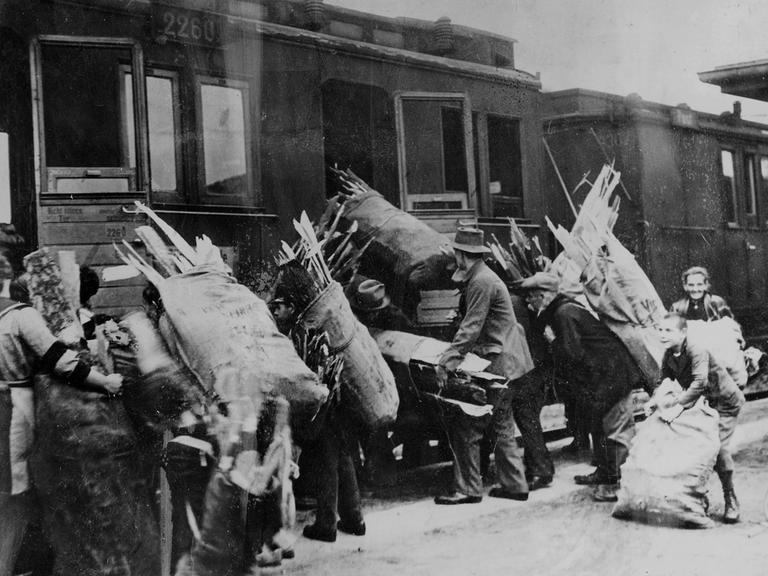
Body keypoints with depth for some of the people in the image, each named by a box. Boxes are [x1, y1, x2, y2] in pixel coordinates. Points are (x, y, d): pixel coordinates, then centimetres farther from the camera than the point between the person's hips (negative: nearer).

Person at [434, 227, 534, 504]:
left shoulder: (482, 281, -17)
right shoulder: (479, 277, 15)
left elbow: (471, 328, -22)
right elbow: (472, 323, 18)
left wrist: (446, 361, -24)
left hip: (499, 363, -10)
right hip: (505, 361, 10)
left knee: (466, 426, -6)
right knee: (501, 426, 15)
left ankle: (468, 489, -1)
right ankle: (514, 484, 21)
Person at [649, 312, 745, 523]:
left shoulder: (697, 350, -29)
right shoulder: (669, 355, -4)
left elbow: (700, 382, -40)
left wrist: (678, 403, -45)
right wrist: (654, 401, -18)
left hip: (725, 402, -8)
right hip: (701, 402, 8)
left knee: (718, 446, -18)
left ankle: (730, 500, -7)